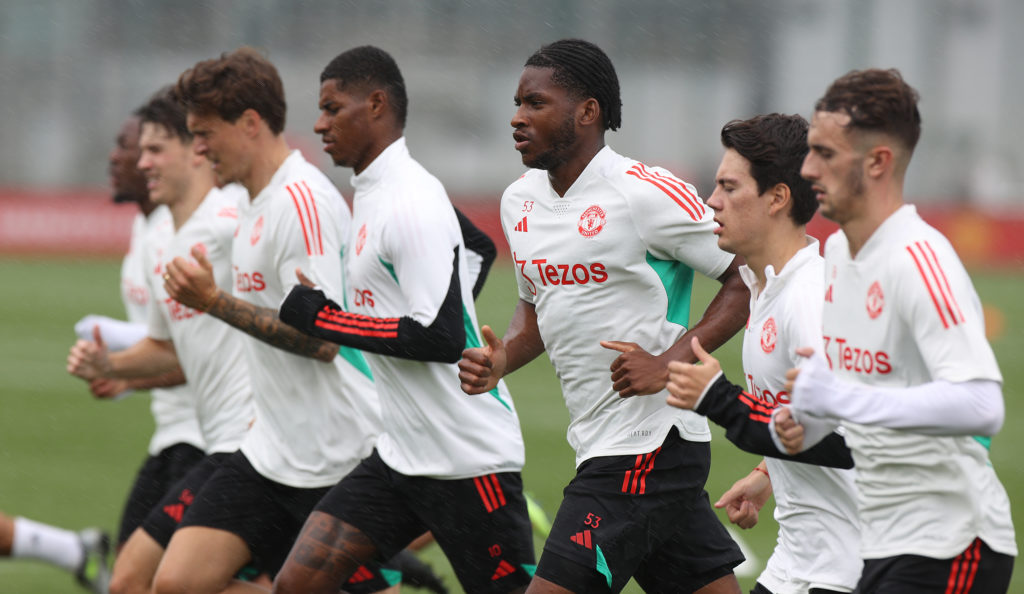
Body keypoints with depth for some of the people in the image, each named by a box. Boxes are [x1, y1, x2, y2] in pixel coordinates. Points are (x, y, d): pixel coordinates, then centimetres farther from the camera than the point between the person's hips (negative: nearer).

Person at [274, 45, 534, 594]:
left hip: (468, 460, -9)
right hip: (401, 455, 9)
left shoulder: (413, 203, -18)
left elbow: (440, 337, -24)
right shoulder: (371, 194, 12)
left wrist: (322, 319, -18)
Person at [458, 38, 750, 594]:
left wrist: (668, 364, -20)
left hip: (648, 447, -8)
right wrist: (499, 362, 5)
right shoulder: (519, 200, 10)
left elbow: (749, 277, -13)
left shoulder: (647, 194, -15)